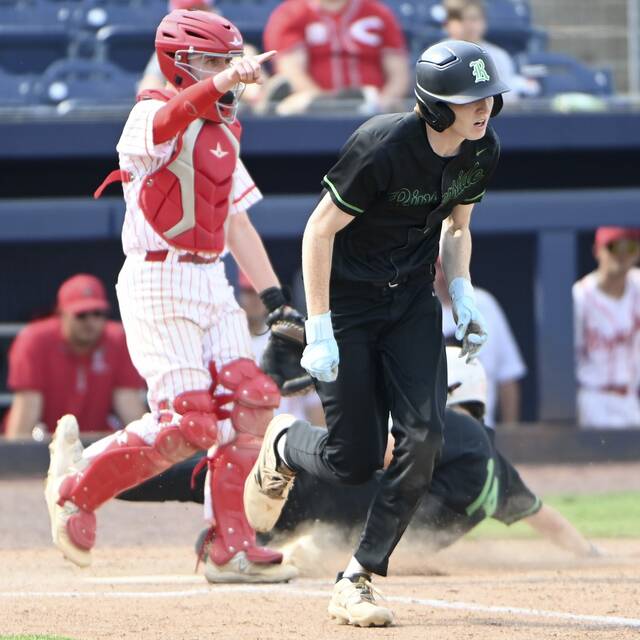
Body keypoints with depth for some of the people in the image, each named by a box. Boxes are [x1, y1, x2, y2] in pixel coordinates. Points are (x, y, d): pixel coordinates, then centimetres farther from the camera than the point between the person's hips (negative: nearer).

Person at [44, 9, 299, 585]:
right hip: (159, 283, -8)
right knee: (188, 423, -13)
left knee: (250, 401, -3)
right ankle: (77, 483, 8)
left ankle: (232, 548, 4)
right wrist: (225, 82, -54)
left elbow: (237, 222, 21)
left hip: (212, 285, 8)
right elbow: (167, 121, -36)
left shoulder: (221, 134, 18)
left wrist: (275, 299, 12)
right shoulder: (153, 116, -9)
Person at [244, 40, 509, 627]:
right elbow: (319, 230, -20)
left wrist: (463, 295, -5)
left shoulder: (482, 151, -7)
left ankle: (357, 582, -2)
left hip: (412, 302, 5)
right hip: (347, 302, -5)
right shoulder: (384, 148, -27)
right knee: (355, 461, -4)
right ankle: (284, 445, 34)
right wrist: (319, 331, -22)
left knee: (423, 439, -12)